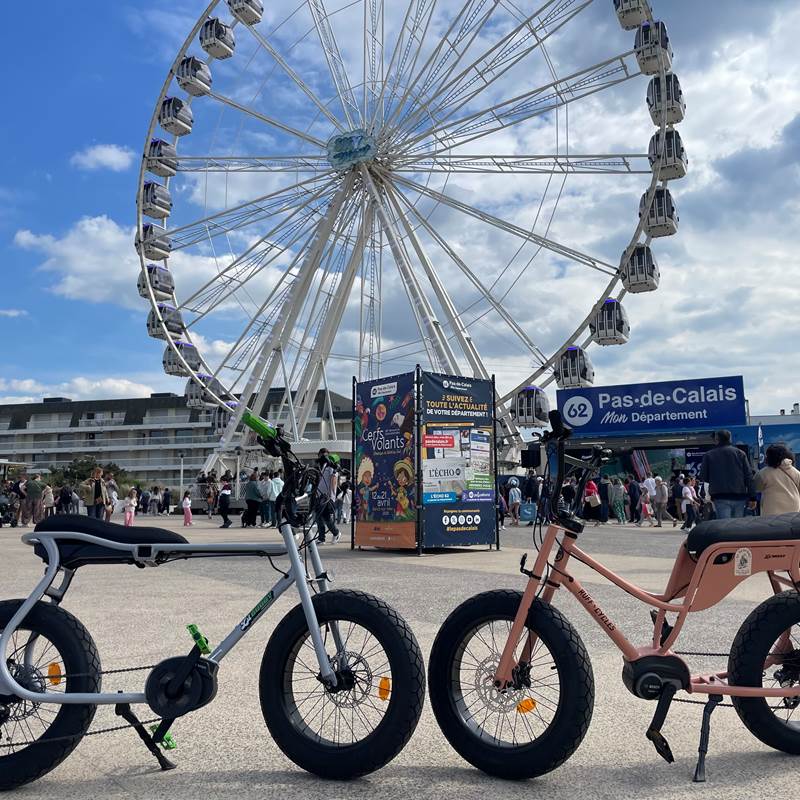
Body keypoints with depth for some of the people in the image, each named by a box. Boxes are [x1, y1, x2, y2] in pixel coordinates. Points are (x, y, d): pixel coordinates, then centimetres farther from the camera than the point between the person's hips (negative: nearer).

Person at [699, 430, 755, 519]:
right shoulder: (740, 453, 8)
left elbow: (703, 477, 7)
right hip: (739, 496, 2)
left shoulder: (709, 455, 5)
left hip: (720, 497, -2)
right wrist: (752, 497, 4)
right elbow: (749, 476, 4)